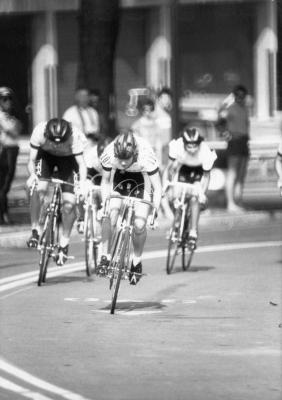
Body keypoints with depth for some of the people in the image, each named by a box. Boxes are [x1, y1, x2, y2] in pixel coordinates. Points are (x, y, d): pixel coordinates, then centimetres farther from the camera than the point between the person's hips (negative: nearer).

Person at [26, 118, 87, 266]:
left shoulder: (74, 136, -37)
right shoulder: (39, 132, -34)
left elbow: (81, 163, -33)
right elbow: (31, 160, -27)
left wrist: (82, 182, -50)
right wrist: (32, 175, -46)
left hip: (67, 158, 0)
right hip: (45, 155, 1)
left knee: (69, 203, -11)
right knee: (39, 189, -27)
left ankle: (64, 244, 6)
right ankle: (35, 230, -10)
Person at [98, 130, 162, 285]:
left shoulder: (146, 157, -37)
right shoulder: (108, 154, -31)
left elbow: (157, 188, -24)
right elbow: (105, 182, -11)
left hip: (142, 179, -1)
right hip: (119, 178, 2)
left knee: (139, 225, -13)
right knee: (110, 216, -22)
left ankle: (137, 261, 10)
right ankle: (105, 256, -8)